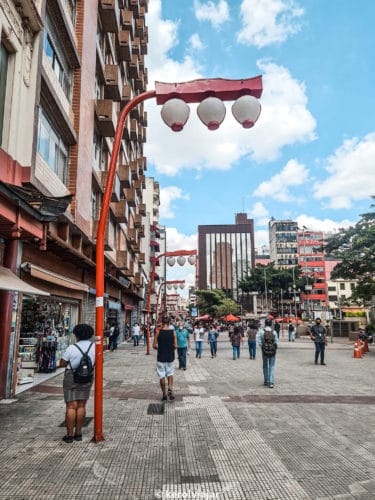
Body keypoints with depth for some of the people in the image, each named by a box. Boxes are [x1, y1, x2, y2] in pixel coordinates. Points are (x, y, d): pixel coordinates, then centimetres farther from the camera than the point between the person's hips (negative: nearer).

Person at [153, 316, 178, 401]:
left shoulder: (158, 332, -7)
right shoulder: (173, 332, -5)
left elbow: (154, 346, -6)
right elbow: (175, 346, -5)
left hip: (161, 357, -1)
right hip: (170, 357, 1)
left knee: (162, 376, 9)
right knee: (170, 373, 18)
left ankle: (164, 395, 14)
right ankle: (170, 389, -4)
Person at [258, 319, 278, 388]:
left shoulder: (261, 332, -8)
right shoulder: (274, 332, -5)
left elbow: (259, 342, -8)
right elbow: (276, 342, -4)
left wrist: (262, 348, 9)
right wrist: (275, 350, 11)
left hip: (264, 351, 0)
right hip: (273, 351, 0)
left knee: (265, 366, 18)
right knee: (272, 367, 6)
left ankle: (266, 381, 25)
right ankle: (271, 382, -1)